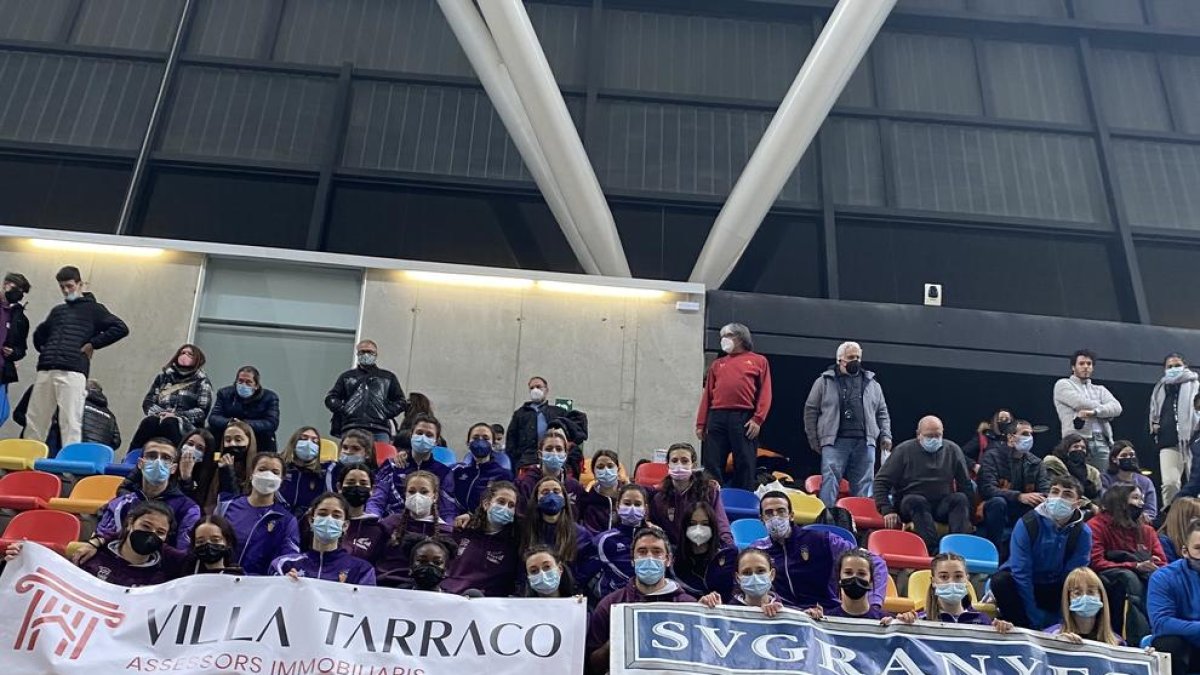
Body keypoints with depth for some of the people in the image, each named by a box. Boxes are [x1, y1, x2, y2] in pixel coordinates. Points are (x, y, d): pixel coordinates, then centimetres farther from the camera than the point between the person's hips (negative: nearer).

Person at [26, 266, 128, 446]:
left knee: (70, 423, -10)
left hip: (72, 372, -6)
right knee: (34, 422, 6)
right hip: (45, 371, 6)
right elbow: (39, 333, 39)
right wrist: (44, 350, 20)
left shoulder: (93, 309, 7)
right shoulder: (57, 310, 23)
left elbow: (121, 328, -5)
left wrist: (92, 344, -7)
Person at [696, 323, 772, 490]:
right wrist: (701, 423, 6)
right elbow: (707, 394, 15)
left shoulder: (759, 361, 14)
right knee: (712, 465, -1)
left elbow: (765, 393, 3)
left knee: (745, 465, -2)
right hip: (717, 417, 3)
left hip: (744, 418, -3)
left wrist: (758, 419, -10)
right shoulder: (717, 364, 22)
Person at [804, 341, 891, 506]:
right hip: (835, 442, -3)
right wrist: (814, 440, 3)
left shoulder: (872, 383, 18)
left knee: (863, 488, 3)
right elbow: (810, 410, 7)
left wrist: (885, 436, 7)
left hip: (864, 443, 3)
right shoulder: (824, 382, 7)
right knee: (829, 485, -9)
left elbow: (882, 412, 21)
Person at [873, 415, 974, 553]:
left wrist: (967, 515, 3)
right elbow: (881, 481, -1)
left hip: (943, 506, 2)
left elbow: (965, 484, 13)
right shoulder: (904, 450, 1)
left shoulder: (952, 450, 9)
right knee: (916, 500, -34)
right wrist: (887, 510, -13)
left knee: (960, 498, -26)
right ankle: (933, 549, -46)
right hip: (910, 504, -2)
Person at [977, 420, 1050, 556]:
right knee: (998, 502, -36)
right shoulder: (992, 456, -7)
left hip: (1021, 512, 5)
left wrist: (1045, 500, -27)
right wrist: (1019, 496, -33)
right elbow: (987, 489, -20)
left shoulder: (1035, 462, 9)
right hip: (995, 510, -5)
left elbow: (1046, 491, 0)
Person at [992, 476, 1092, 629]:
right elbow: (1021, 573, -20)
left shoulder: (1083, 533, -11)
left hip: (1055, 591, 2)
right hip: (1022, 587, -2)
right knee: (1000, 581, -33)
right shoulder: (1027, 524, -19)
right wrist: (1036, 621, -21)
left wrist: (1057, 621, -18)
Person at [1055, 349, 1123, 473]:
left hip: (1102, 443, 4)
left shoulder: (1100, 389, 25)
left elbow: (1116, 408, 6)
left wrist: (1095, 412, -12)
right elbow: (1080, 403, -6)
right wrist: (1105, 409, 6)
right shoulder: (1063, 384, 11)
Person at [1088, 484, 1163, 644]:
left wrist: (1154, 567, -16)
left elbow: (1163, 563, 10)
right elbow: (1096, 563, -11)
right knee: (1128, 577, -35)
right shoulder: (1097, 526, -1)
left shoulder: (1147, 530, 18)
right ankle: (1139, 640, -43)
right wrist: (1135, 566, -20)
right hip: (1108, 582, -4)